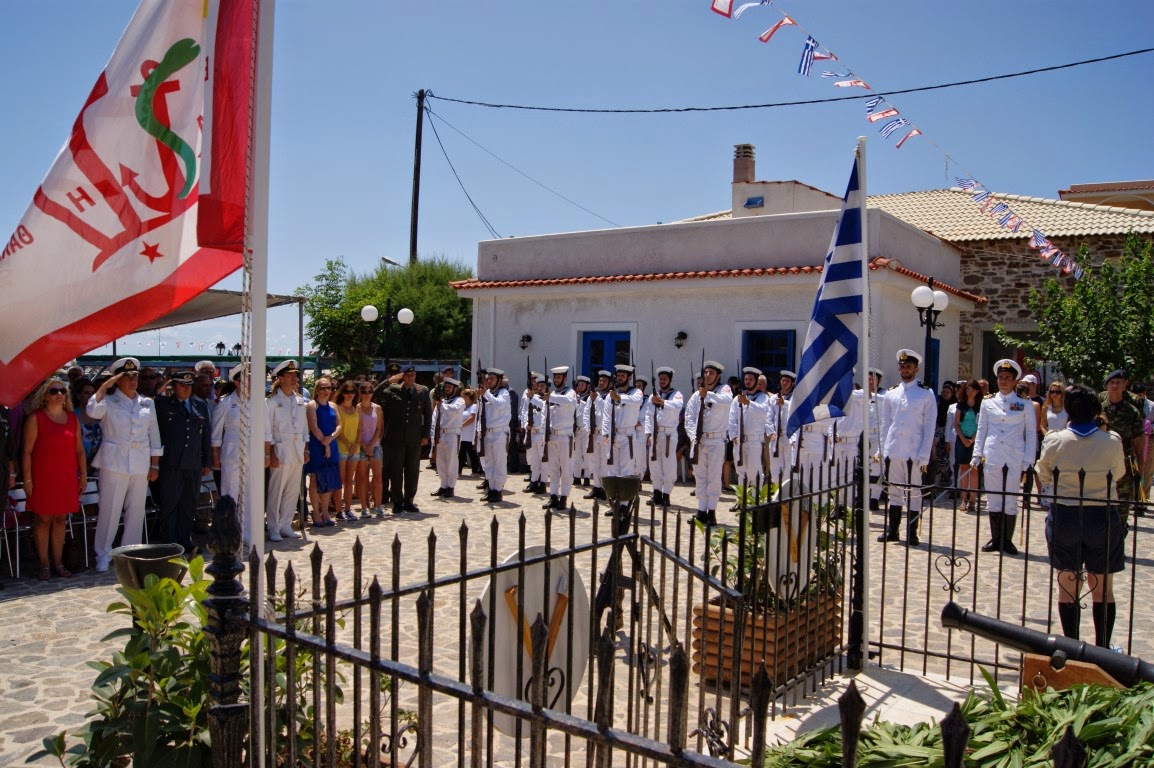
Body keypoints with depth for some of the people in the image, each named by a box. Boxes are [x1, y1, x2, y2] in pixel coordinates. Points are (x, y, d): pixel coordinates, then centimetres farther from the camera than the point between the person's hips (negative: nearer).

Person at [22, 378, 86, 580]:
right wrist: (27, 479, -9)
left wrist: (83, 475, 10)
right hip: (43, 478, -4)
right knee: (43, 520, 1)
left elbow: (79, 450, 14)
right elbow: (27, 451, -5)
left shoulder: (72, 418, 11)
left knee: (60, 520, 8)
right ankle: (44, 565, 8)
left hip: (67, 478, 4)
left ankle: (58, 563, 15)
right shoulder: (36, 418, -2)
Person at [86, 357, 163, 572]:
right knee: (109, 509, -2)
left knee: (136, 511, 7)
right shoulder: (109, 402, 2)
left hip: (141, 465, 4)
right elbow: (92, 411, -22)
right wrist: (105, 386, -18)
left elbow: (154, 436, 12)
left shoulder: (147, 404, 12)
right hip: (114, 463, -3)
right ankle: (103, 555, 10)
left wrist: (155, 465, 7)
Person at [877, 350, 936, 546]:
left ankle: (912, 533, 10)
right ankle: (892, 530, 16)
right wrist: (883, 450, 4)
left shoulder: (926, 394, 2)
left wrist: (924, 456, -8)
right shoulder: (890, 394, 11)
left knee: (913, 492, 2)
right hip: (892, 452, 3)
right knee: (894, 491, 8)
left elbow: (929, 427, -2)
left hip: (914, 453, -3)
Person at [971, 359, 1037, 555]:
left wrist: (1028, 461, -3)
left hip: (1015, 459, -2)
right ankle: (995, 540, 14)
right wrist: (977, 455, 3)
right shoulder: (988, 402, 8)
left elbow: (1031, 433, 3)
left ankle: (1007, 541, 12)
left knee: (1010, 501, 3)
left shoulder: (1025, 404, 4)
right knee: (993, 500, 5)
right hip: (992, 458, 2)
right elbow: (981, 431, 10)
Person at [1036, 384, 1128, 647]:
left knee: (1068, 585, 11)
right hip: (1103, 518, 0)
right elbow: (1118, 473, 8)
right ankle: (1102, 649, 17)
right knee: (1103, 588, 12)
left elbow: (1044, 476, 5)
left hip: (1064, 516, 0)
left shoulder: (1055, 440, -9)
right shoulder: (1112, 441, -9)